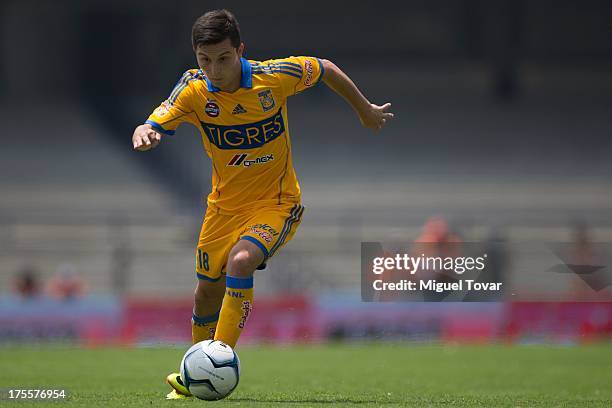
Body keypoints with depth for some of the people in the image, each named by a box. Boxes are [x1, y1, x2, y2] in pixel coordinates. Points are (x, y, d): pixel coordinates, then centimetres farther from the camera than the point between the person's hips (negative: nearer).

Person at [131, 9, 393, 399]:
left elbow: (327, 70, -2)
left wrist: (365, 110, 11)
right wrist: (144, 135, -43)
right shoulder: (195, 89, -15)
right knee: (208, 290, 10)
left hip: (277, 202, -4)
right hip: (225, 203, 4)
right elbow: (151, 129, -17)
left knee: (241, 262, -30)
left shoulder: (275, 76, -20)